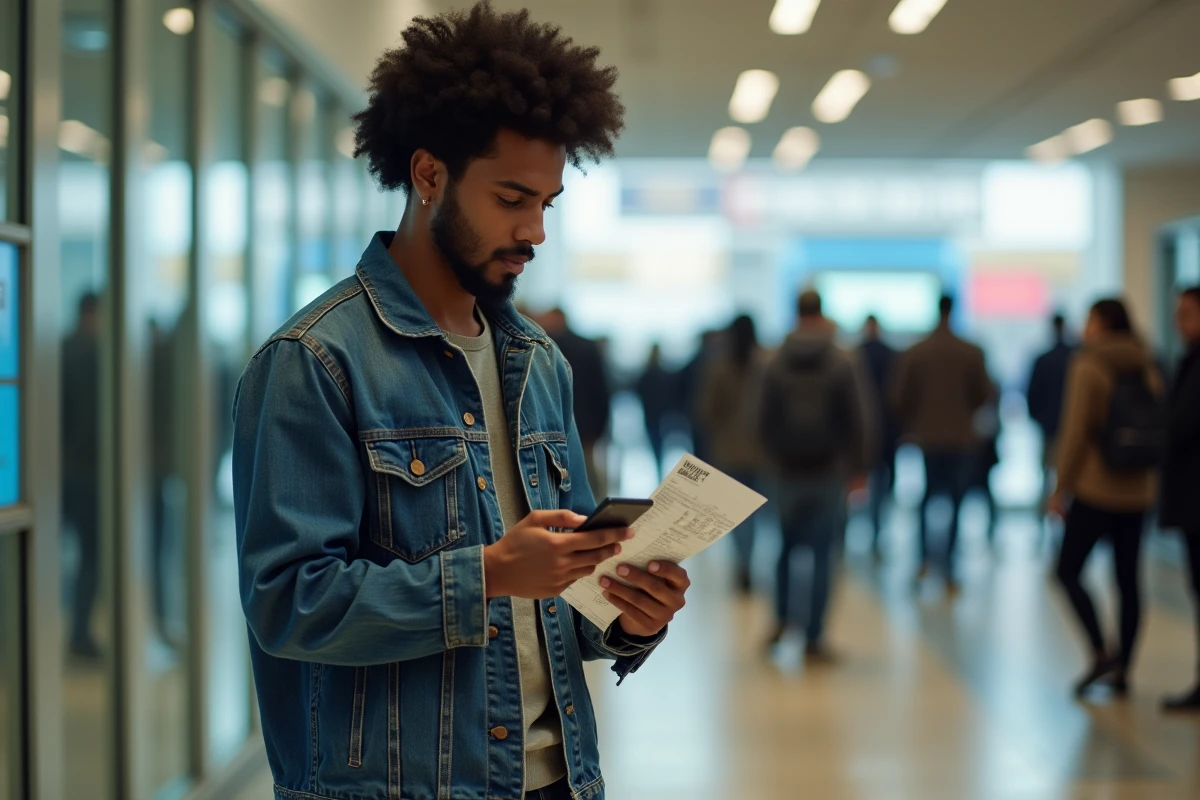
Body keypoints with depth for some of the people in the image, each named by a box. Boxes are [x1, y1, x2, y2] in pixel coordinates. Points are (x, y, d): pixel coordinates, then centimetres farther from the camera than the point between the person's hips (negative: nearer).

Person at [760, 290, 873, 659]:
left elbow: (766, 421, 2)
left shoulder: (776, 364, -1)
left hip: (788, 471, 2)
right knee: (822, 554, 3)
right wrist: (859, 467, 0)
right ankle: (814, 638, 2)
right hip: (829, 471, -2)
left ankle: (782, 618, 9)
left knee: (787, 545, 20)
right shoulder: (844, 363, -8)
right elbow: (857, 420, -8)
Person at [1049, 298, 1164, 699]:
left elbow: (1076, 433, -14)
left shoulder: (1089, 366, -11)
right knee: (1127, 579, 8)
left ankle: (1101, 652, -10)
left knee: (1068, 571, 3)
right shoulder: (1147, 368, 8)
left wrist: (1061, 488, -8)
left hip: (1095, 489, -6)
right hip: (1137, 491, 6)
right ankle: (1122, 669, 11)